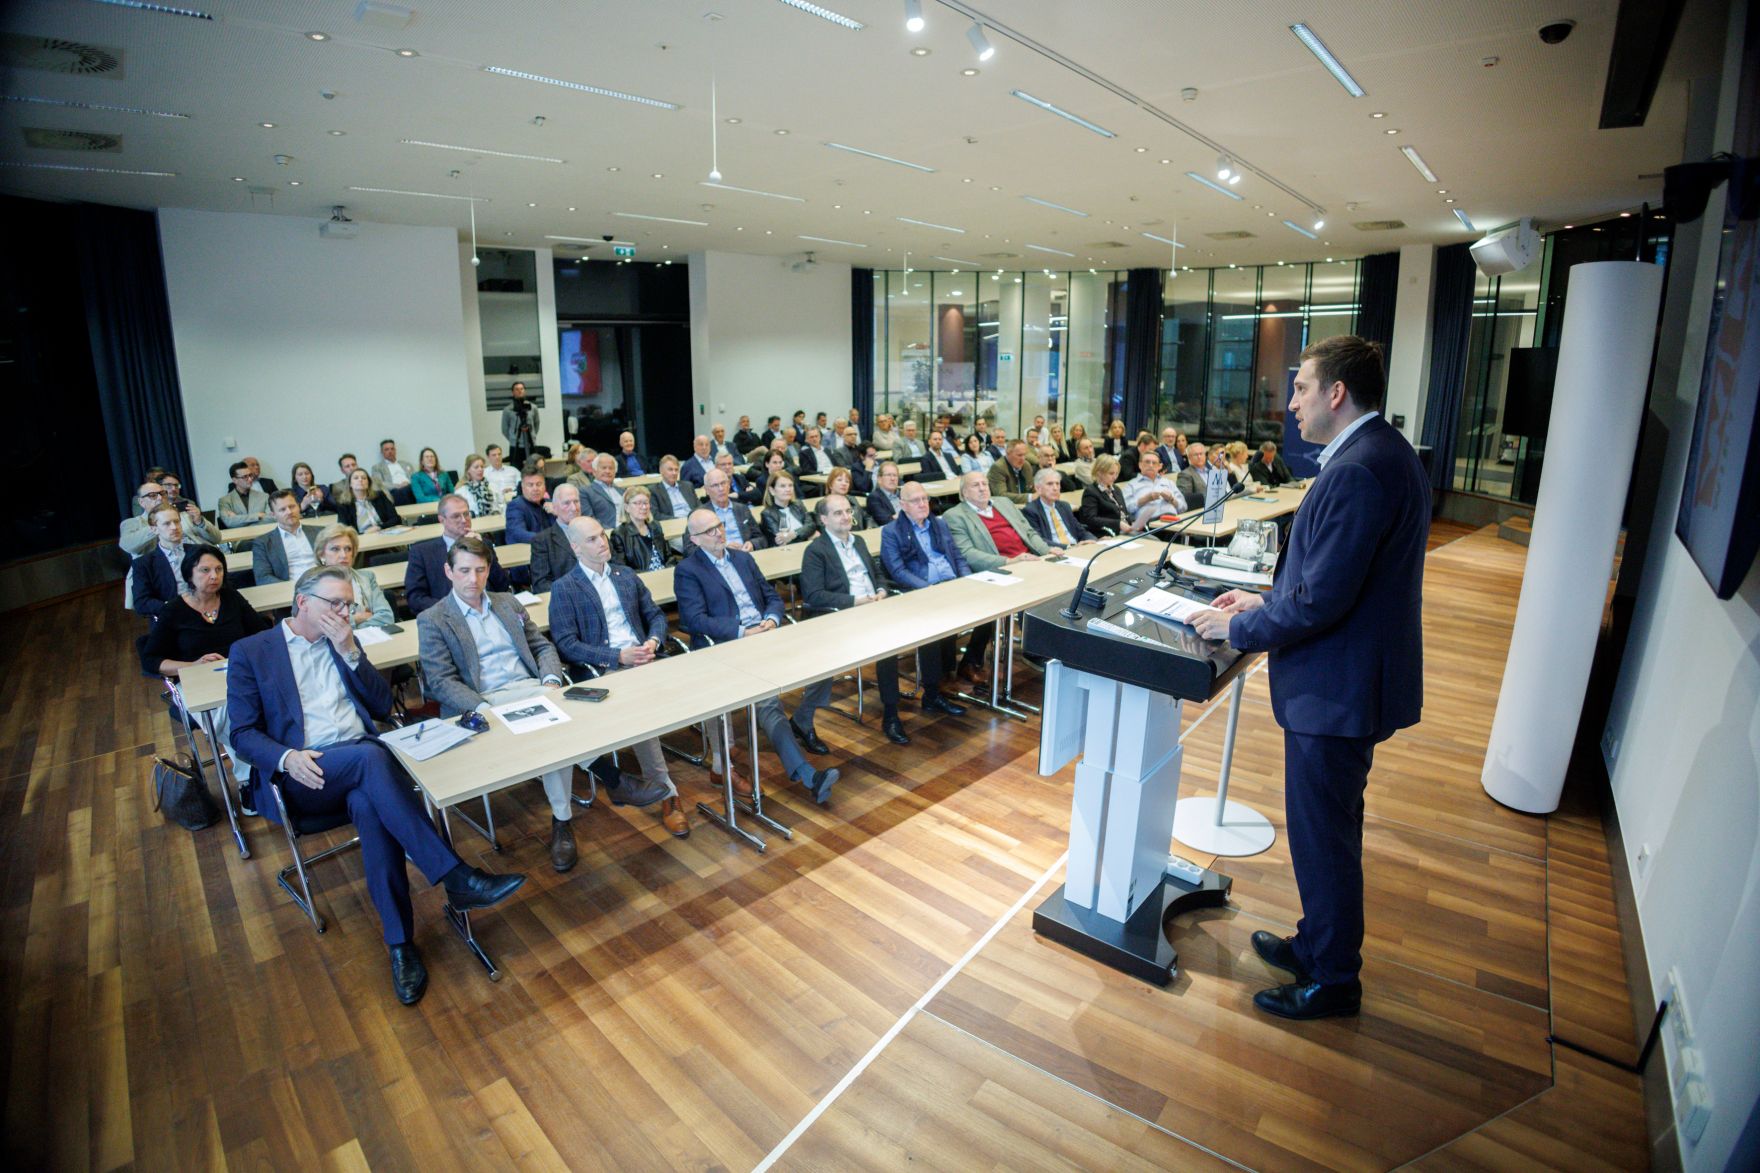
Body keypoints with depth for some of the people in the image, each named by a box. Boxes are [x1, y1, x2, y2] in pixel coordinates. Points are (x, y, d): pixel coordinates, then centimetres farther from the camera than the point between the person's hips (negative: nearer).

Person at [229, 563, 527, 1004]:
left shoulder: (344, 643, 19)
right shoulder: (250, 652, 8)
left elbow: (383, 707, 11)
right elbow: (244, 732, 2)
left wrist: (350, 651, -1)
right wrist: (287, 757, -19)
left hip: (360, 763, 3)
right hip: (304, 775, -3)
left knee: (371, 806, -32)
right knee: (370, 755, -35)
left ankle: (400, 942, -28)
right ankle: (457, 878, -39)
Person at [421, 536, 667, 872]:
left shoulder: (508, 603, 18)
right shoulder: (432, 620, 4)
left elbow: (544, 647, 17)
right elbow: (441, 682, -5)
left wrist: (551, 680, -5)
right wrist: (483, 709, -22)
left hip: (532, 689, 4)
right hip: (487, 702, -4)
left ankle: (562, 821, -22)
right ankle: (614, 783, -22)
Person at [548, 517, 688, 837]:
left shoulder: (626, 575, 19)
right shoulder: (563, 589, 2)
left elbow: (656, 615, 18)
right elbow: (566, 645, -6)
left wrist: (653, 641, -5)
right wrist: (618, 657, -16)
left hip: (643, 659, 4)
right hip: (602, 671, -4)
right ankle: (666, 792, -22)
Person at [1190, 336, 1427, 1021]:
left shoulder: (1358, 471, -24)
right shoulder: (1383, 455, 10)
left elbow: (1321, 600, -26)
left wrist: (1238, 628, -13)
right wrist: (1267, 599, 11)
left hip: (1335, 690, -11)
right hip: (1351, 681, 11)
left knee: (1323, 836, 6)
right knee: (1329, 828, 23)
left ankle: (1333, 981, 26)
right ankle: (1319, 944, 42)